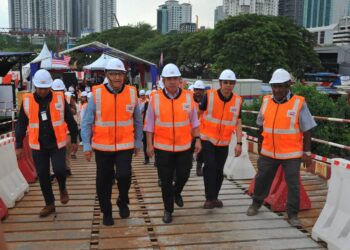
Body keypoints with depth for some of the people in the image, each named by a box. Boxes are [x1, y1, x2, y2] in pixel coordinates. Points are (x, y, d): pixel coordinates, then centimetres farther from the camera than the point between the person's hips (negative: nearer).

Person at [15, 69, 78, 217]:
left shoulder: (59, 99, -4)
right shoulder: (27, 101, -2)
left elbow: (70, 121, 3)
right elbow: (21, 124, 6)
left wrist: (74, 140, 6)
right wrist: (19, 145, 4)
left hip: (57, 144, -2)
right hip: (38, 146, 2)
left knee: (59, 169, -15)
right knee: (42, 175, 6)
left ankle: (62, 188, 20)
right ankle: (49, 204, 23)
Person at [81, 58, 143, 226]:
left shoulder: (132, 93, -2)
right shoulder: (96, 94, -7)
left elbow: (138, 121, 8)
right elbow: (87, 122, -4)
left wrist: (138, 142, 10)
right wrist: (86, 145, -8)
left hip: (125, 145, 0)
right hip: (102, 146, 0)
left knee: (124, 175, -14)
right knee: (103, 181, 9)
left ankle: (123, 202, 17)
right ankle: (106, 212, 32)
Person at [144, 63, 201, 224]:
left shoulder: (188, 97, 0)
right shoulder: (155, 98, -5)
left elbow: (194, 121, 7)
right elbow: (150, 124, 0)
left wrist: (197, 139, 3)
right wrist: (149, 144, -2)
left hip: (184, 146, 1)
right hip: (163, 147, -1)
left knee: (183, 175, 9)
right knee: (166, 181, 6)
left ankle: (176, 192, 44)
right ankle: (168, 210, 25)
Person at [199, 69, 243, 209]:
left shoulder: (237, 101, -2)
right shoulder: (209, 96, -11)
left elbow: (238, 123, 3)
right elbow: (199, 113, -1)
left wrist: (239, 143, -3)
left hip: (224, 142, 3)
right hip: (208, 139, -3)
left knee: (219, 170, 10)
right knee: (210, 166, -15)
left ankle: (214, 197, 26)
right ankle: (209, 198, -5)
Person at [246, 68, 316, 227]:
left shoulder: (299, 103, -9)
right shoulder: (266, 101, 2)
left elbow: (307, 131, -5)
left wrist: (307, 153, -6)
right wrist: (260, 145, 16)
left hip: (291, 154, -3)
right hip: (268, 152, 4)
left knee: (293, 184, 4)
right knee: (261, 179, 15)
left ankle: (293, 214, 20)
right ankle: (256, 203, 38)